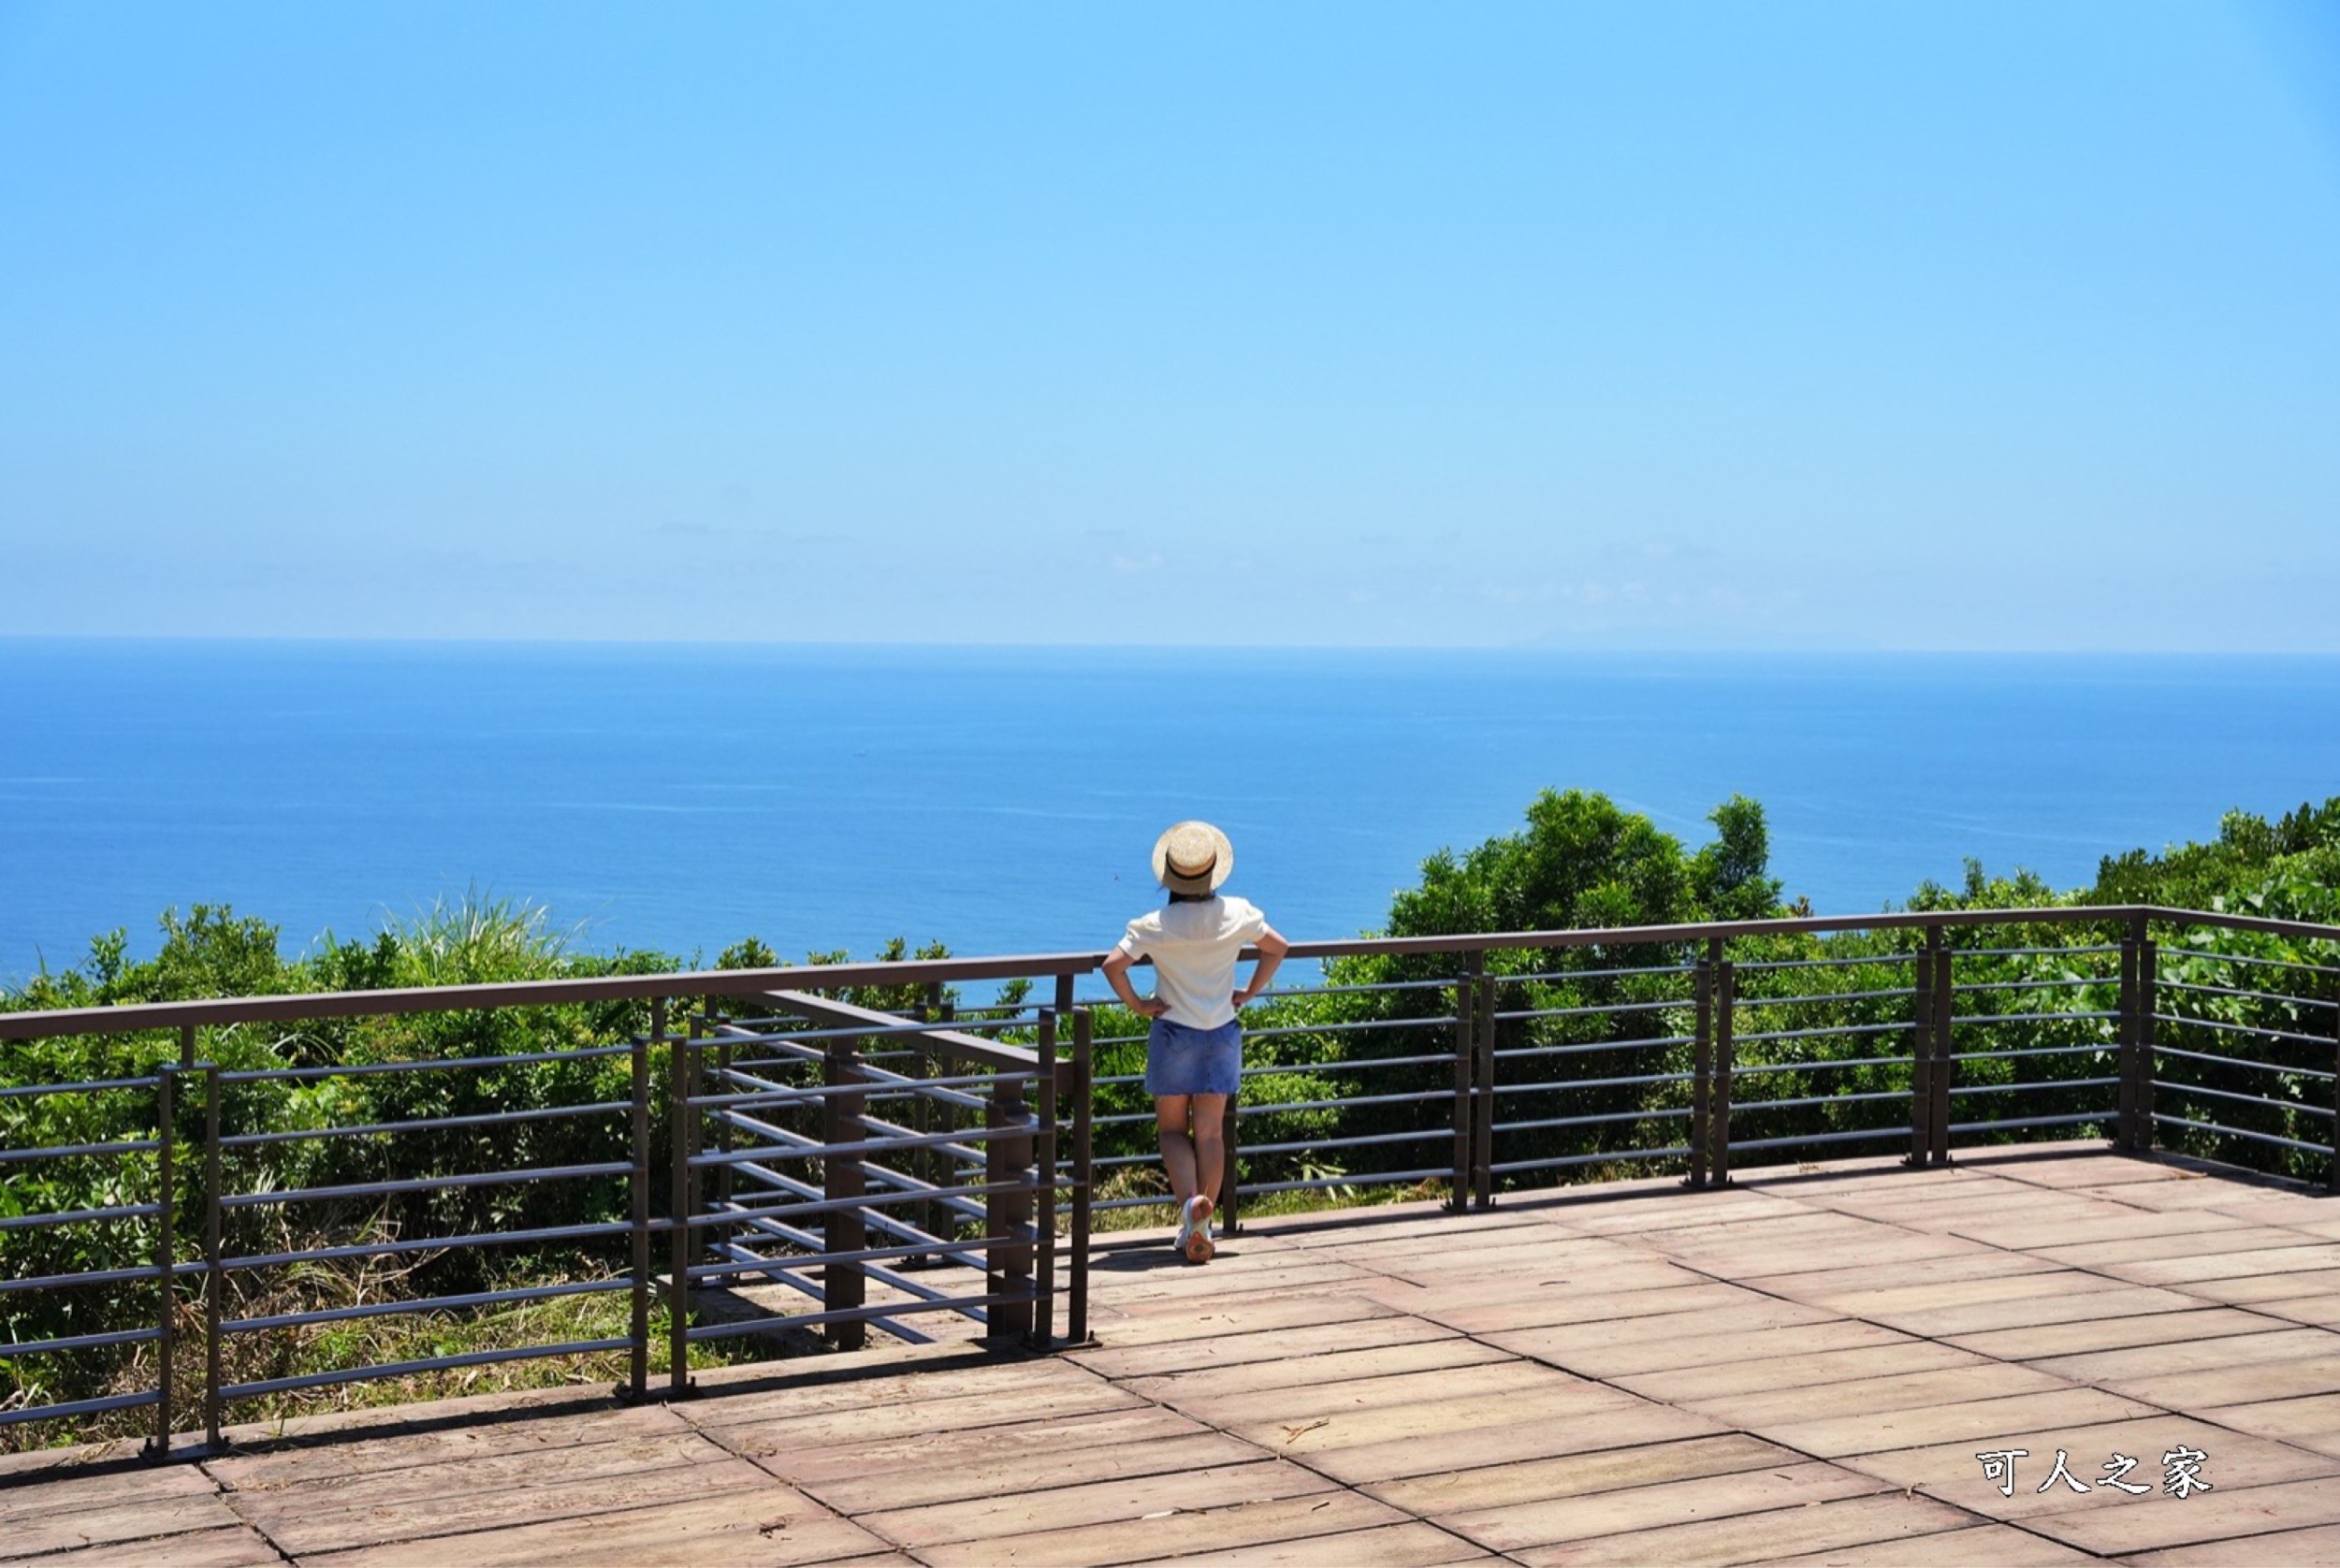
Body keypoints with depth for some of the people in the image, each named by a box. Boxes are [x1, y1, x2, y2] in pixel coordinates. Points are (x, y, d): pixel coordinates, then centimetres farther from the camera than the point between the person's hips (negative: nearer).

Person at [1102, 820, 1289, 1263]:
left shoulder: (1156, 926, -14)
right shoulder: (1237, 914, -6)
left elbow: (1113, 965, -22)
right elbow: (1278, 948, 7)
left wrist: (1136, 1003, -9)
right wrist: (1249, 993, 12)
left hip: (1173, 1032, -2)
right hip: (1222, 1032, 2)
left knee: (1172, 1129, 10)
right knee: (1210, 1132, 7)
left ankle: (1190, 1198, -15)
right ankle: (1201, 1227, 4)